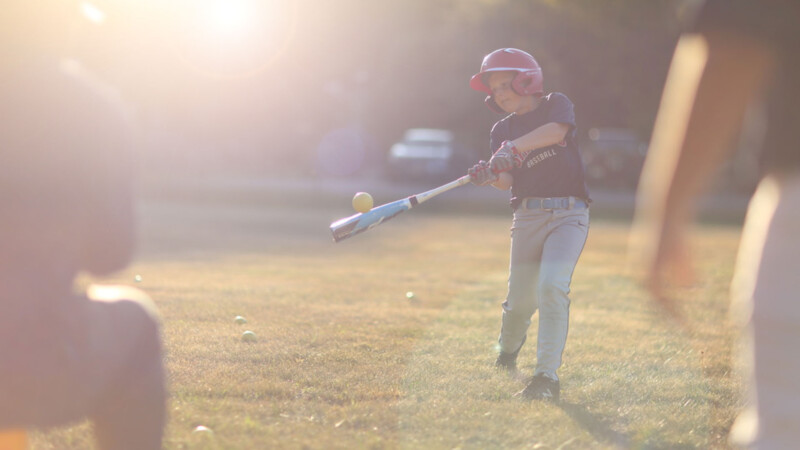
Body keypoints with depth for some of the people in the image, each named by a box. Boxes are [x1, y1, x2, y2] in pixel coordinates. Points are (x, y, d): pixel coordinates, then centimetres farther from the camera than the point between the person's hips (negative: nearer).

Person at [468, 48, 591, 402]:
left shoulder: (556, 104, 4)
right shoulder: (502, 130, 12)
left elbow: (556, 131, -20)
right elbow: (508, 180, -3)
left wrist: (514, 146, -31)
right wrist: (490, 176, -26)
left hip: (568, 213, -3)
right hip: (527, 216, 3)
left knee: (552, 286, -21)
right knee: (520, 299, 4)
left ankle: (547, 377, -21)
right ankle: (507, 352, 36)